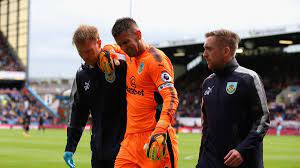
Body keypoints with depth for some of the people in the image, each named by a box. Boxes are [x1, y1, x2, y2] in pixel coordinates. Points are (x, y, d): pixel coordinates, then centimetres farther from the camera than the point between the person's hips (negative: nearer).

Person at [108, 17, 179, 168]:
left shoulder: (155, 59, -11)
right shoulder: (130, 59, 14)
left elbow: (171, 97, -20)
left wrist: (161, 130, -33)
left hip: (153, 138, -8)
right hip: (131, 137, 8)